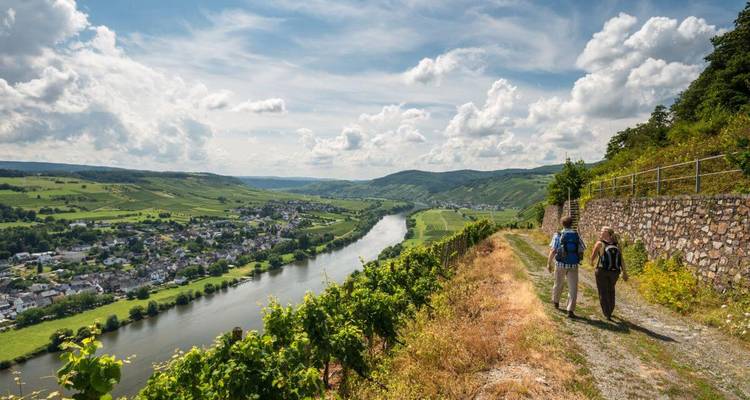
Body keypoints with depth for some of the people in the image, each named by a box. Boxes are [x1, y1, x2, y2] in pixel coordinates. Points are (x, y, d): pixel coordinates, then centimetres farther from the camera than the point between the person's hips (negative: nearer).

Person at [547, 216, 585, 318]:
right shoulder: (577, 235, 0)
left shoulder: (558, 235, -6)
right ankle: (570, 310, -4)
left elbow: (552, 251, -10)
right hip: (573, 265, 0)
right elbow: (582, 250, 2)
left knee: (558, 284, 21)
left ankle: (556, 301, 42)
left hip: (560, 264, 0)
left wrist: (549, 263, -2)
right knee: (573, 288, 3)